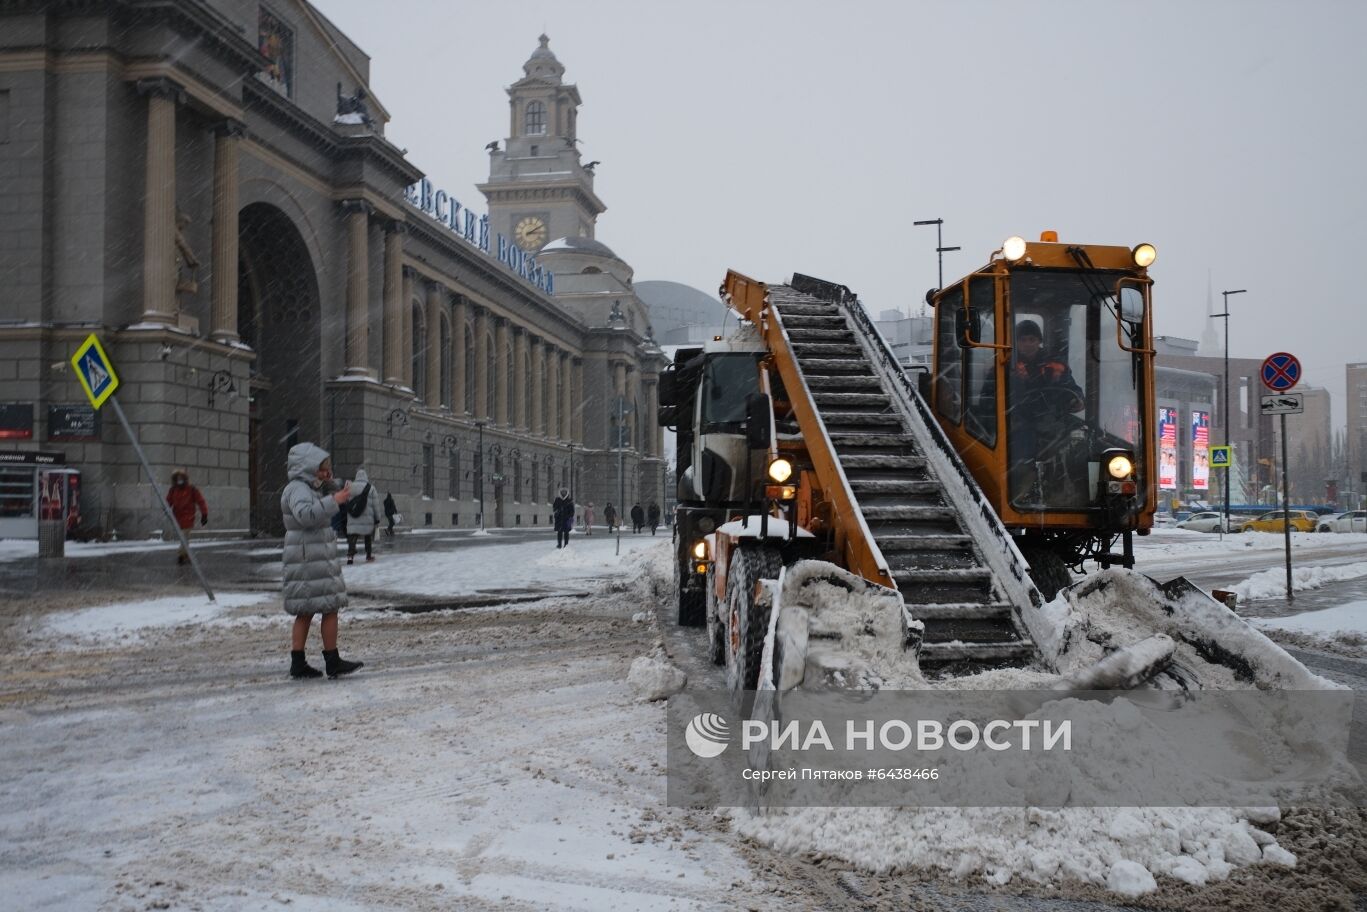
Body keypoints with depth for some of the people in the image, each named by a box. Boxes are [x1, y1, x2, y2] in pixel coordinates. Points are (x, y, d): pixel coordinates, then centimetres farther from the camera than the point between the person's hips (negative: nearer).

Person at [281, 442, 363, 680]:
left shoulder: (308, 489, 19)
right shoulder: (298, 489, -13)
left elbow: (321, 514, 28)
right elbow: (306, 514, -31)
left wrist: (328, 488, 16)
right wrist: (334, 500, -32)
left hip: (314, 561, 11)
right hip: (309, 561, -11)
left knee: (305, 613, 10)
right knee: (330, 608, -7)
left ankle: (298, 664, 12)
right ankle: (332, 662, -3)